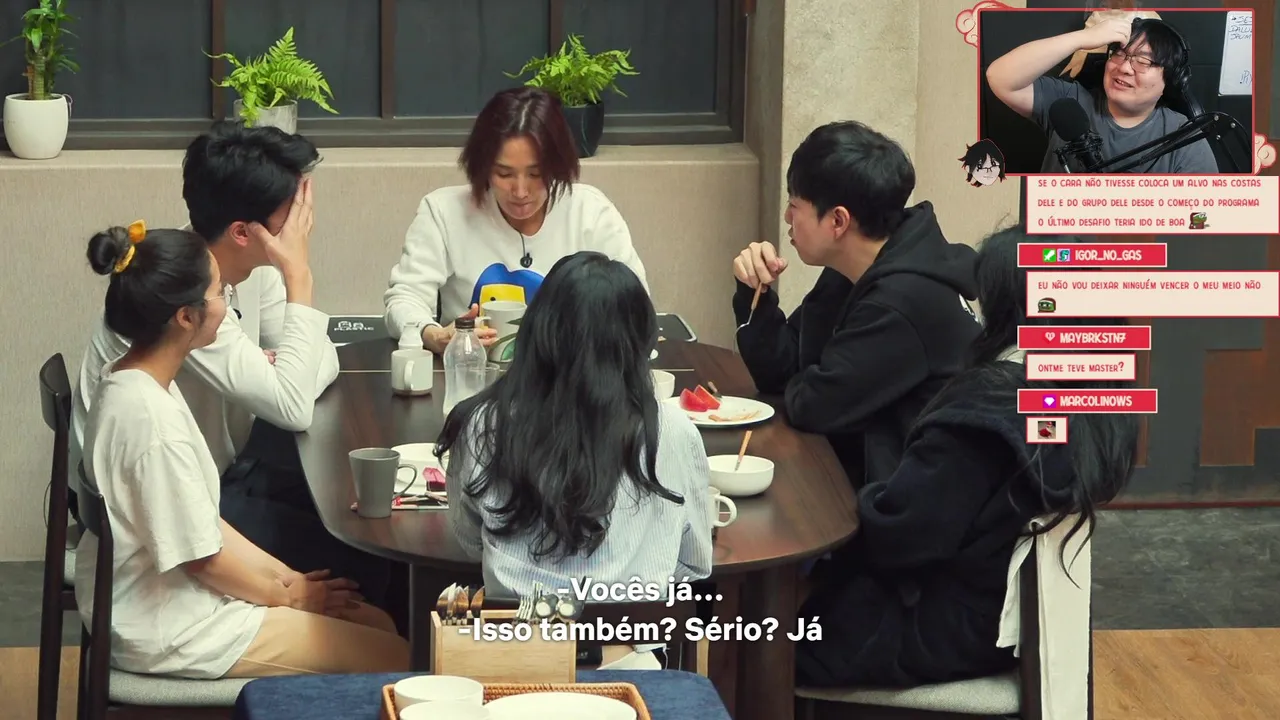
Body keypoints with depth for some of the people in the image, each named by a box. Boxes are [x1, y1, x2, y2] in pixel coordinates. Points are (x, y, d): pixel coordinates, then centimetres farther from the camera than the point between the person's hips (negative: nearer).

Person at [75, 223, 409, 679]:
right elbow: (201, 557, -20)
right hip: (172, 632, -10)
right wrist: (288, 595, -4)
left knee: (376, 624, 12)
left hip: (164, 597, 10)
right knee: (389, 656, -6)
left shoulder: (134, 381, 2)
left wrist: (281, 573, 7)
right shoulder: (152, 418, -28)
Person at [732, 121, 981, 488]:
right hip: (865, 474, 8)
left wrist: (801, 387, 0)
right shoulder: (852, 274, 5)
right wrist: (756, 292, -4)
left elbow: (813, 405, -21)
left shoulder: (908, 299, -24)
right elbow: (777, 373, 10)